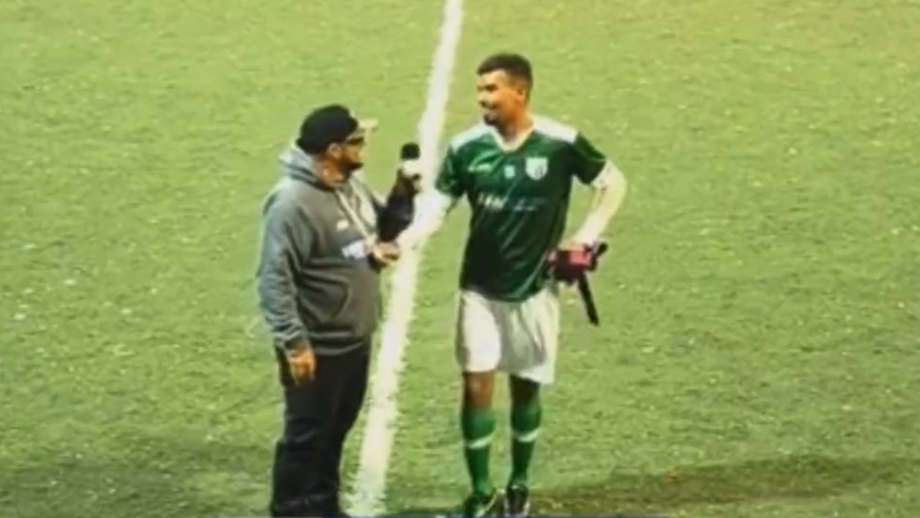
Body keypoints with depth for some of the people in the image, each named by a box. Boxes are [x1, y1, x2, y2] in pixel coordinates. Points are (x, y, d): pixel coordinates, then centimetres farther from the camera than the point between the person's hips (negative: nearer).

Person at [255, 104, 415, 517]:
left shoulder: (351, 186, 3)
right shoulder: (293, 202, -25)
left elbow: (385, 225, 16)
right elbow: (274, 279, -25)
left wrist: (404, 196, -4)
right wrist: (294, 343, -26)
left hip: (354, 340, 9)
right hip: (317, 347, -9)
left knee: (336, 429, 21)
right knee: (306, 434, 4)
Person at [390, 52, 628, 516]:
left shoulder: (561, 144, -14)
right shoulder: (466, 147, -9)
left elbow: (613, 183, 0)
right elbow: (437, 205, -9)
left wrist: (587, 237, -5)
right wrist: (400, 243, -25)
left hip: (534, 288, -1)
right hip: (480, 288, 1)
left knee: (526, 387, 11)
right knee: (476, 385, -3)